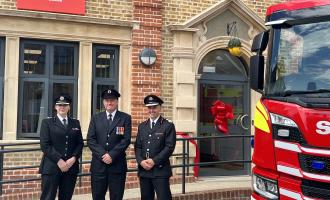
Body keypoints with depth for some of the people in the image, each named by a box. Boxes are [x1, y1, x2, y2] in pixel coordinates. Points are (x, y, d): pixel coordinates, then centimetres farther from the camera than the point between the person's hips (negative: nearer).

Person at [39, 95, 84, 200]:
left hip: (71, 167, 3)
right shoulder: (47, 122, 4)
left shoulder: (76, 123, 15)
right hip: (51, 167, -3)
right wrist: (59, 161, -14)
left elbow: (80, 143, 10)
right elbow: (45, 145, -6)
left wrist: (73, 158, -7)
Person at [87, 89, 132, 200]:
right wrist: (102, 155, -12)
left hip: (117, 165, -2)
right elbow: (90, 140, 2)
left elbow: (126, 140, -5)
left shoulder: (125, 118, 4)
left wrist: (112, 155, -14)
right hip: (98, 165, 2)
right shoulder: (96, 118, 11)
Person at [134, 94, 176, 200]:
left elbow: (169, 147, -9)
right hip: (143, 170, 5)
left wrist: (154, 161, -15)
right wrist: (141, 161, -7)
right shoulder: (142, 126, 14)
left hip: (160, 170, -5)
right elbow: (137, 147, 11)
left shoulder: (168, 126, -1)